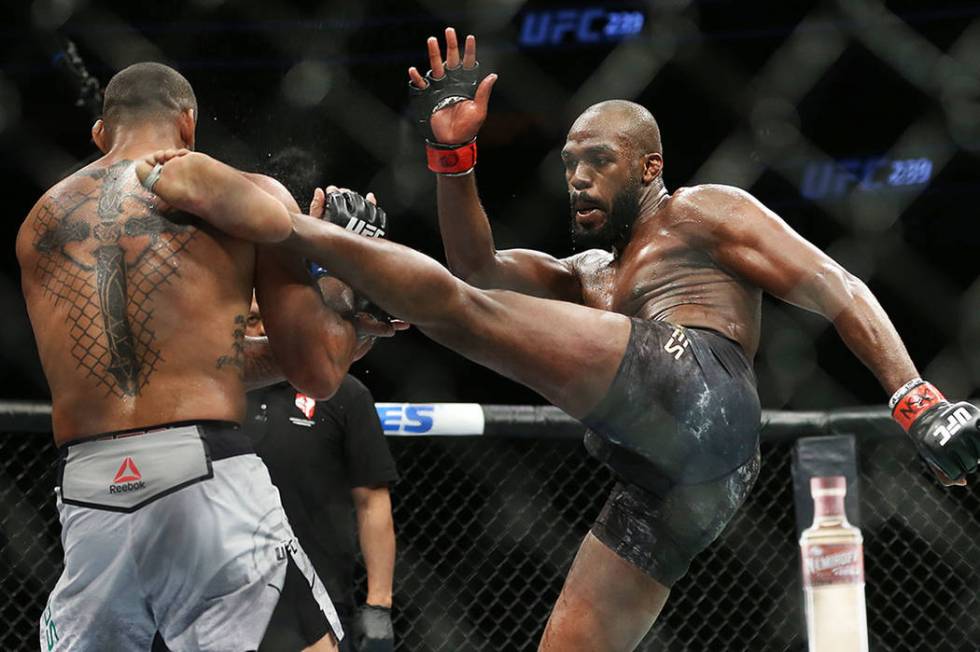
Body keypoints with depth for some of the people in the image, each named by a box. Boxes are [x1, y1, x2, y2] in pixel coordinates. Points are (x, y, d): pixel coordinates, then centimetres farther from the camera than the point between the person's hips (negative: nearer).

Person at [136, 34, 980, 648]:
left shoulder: (704, 213, 18)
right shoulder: (587, 279, 38)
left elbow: (838, 290, 7)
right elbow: (481, 265, 22)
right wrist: (454, 152, 10)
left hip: (694, 390, -8)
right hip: (668, 483, 8)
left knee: (459, 309, -14)